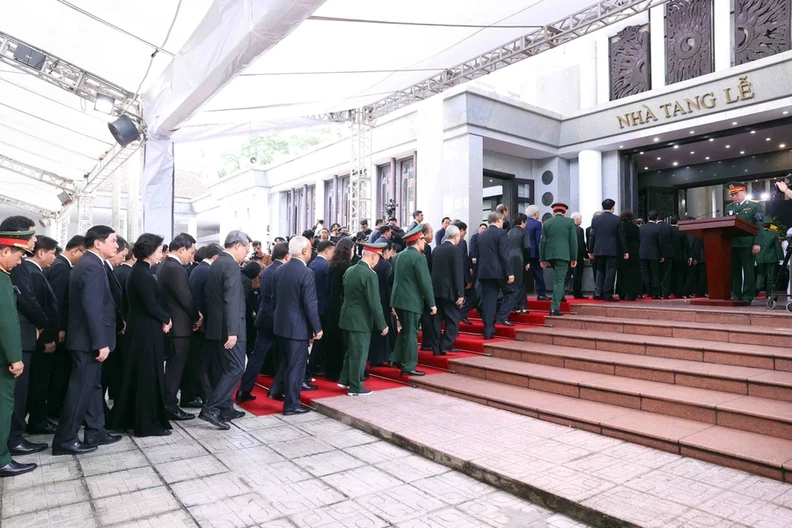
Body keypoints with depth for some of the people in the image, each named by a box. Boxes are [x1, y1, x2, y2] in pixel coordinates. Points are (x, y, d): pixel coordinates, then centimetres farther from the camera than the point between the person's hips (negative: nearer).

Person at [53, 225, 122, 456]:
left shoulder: (89, 263, 13)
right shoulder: (92, 266, -19)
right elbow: (93, 309, -25)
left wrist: (100, 340, 18)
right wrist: (101, 342, -23)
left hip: (88, 339, 11)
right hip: (88, 340, -11)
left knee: (92, 386, 16)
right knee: (80, 389, -1)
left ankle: (95, 432, 25)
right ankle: (64, 440, 9)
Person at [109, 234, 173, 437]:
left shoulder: (140, 271, 11)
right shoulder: (142, 273, -18)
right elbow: (151, 305, -21)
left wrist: (163, 319, -1)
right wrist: (166, 319, -5)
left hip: (143, 329, 9)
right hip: (147, 331, -9)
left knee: (139, 375, 16)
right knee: (148, 376, -1)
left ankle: (126, 419, 27)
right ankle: (148, 424, 8)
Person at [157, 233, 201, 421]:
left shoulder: (164, 265, 11)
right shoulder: (176, 269, -21)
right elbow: (186, 299, -21)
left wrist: (193, 315, 10)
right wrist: (197, 317, -5)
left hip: (170, 323, 10)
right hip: (179, 326, -10)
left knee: (172, 367, 18)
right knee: (175, 368, -1)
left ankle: (168, 403, 28)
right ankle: (170, 407, 8)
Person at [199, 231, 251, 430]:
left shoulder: (216, 264, 14)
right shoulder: (231, 265, -15)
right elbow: (231, 301, -22)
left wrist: (228, 329, 18)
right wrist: (233, 331, -24)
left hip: (215, 326, 10)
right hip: (227, 328, -10)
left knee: (222, 369, 14)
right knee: (236, 368, -4)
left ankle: (225, 409, 22)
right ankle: (210, 408, -7)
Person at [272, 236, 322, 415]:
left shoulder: (279, 270, 5)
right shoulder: (307, 273, -18)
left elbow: (274, 298, 12)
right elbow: (310, 304, -19)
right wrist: (317, 328, -10)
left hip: (280, 324, 7)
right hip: (298, 327, -7)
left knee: (288, 361, 24)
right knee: (296, 365, 4)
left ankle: (277, 390, 32)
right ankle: (291, 405, 11)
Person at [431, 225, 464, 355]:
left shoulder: (436, 249, 9)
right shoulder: (456, 251, -11)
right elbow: (458, 274, -15)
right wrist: (460, 294, -13)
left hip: (436, 289, 7)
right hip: (449, 291, -6)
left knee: (437, 319, 9)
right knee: (454, 318, 4)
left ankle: (437, 348, 11)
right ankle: (446, 345, -2)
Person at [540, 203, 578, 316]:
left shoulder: (547, 223, 7)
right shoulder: (570, 222, 2)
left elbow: (542, 242, 6)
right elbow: (573, 241, 0)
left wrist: (542, 259, 10)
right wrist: (573, 258, 6)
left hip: (549, 255, 3)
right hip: (563, 255, -3)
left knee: (559, 278, 25)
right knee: (559, 280, -4)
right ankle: (555, 308, -9)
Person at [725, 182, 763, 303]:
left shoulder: (755, 205, 3)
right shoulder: (729, 207, 17)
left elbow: (758, 225, -4)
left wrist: (756, 243, -13)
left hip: (747, 243, -4)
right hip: (732, 244, 4)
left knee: (748, 270, 0)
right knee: (734, 270, 5)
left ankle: (747, 297, 3)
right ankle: (736, 296, 11)